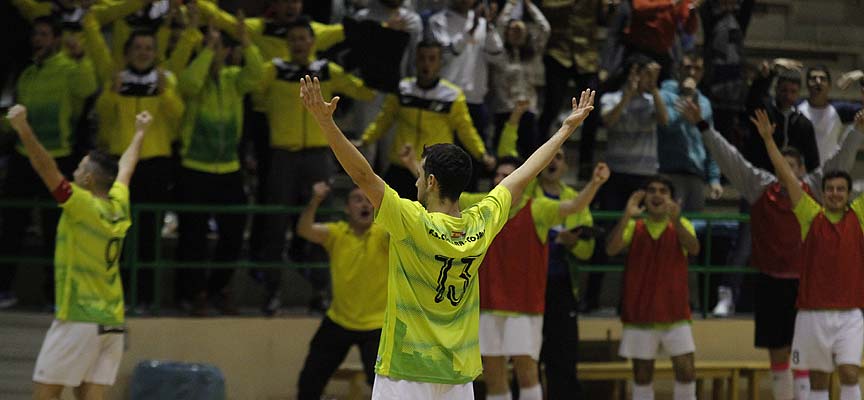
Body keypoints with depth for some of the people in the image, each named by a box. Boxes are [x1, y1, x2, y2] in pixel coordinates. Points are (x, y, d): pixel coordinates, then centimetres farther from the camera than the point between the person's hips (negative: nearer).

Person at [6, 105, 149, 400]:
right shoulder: (119, 209, 8)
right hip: (112, 323, 7)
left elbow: (48, 170, -24)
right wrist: (140, 133, 44)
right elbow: (125, 168, 26)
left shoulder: (84, 207, -12)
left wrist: (23, 130, -32)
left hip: (79, 320, -7)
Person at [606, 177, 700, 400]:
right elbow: (611, 249, -14)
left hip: (674, 312, 0)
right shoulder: (634, 227, 4)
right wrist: (627, 215, -25)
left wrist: (675, 221, -35)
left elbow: (694, 249, -18)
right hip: (639, 312, 0)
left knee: (686, 369, -8)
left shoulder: (681, 226, 3)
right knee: (642, 372, 3)